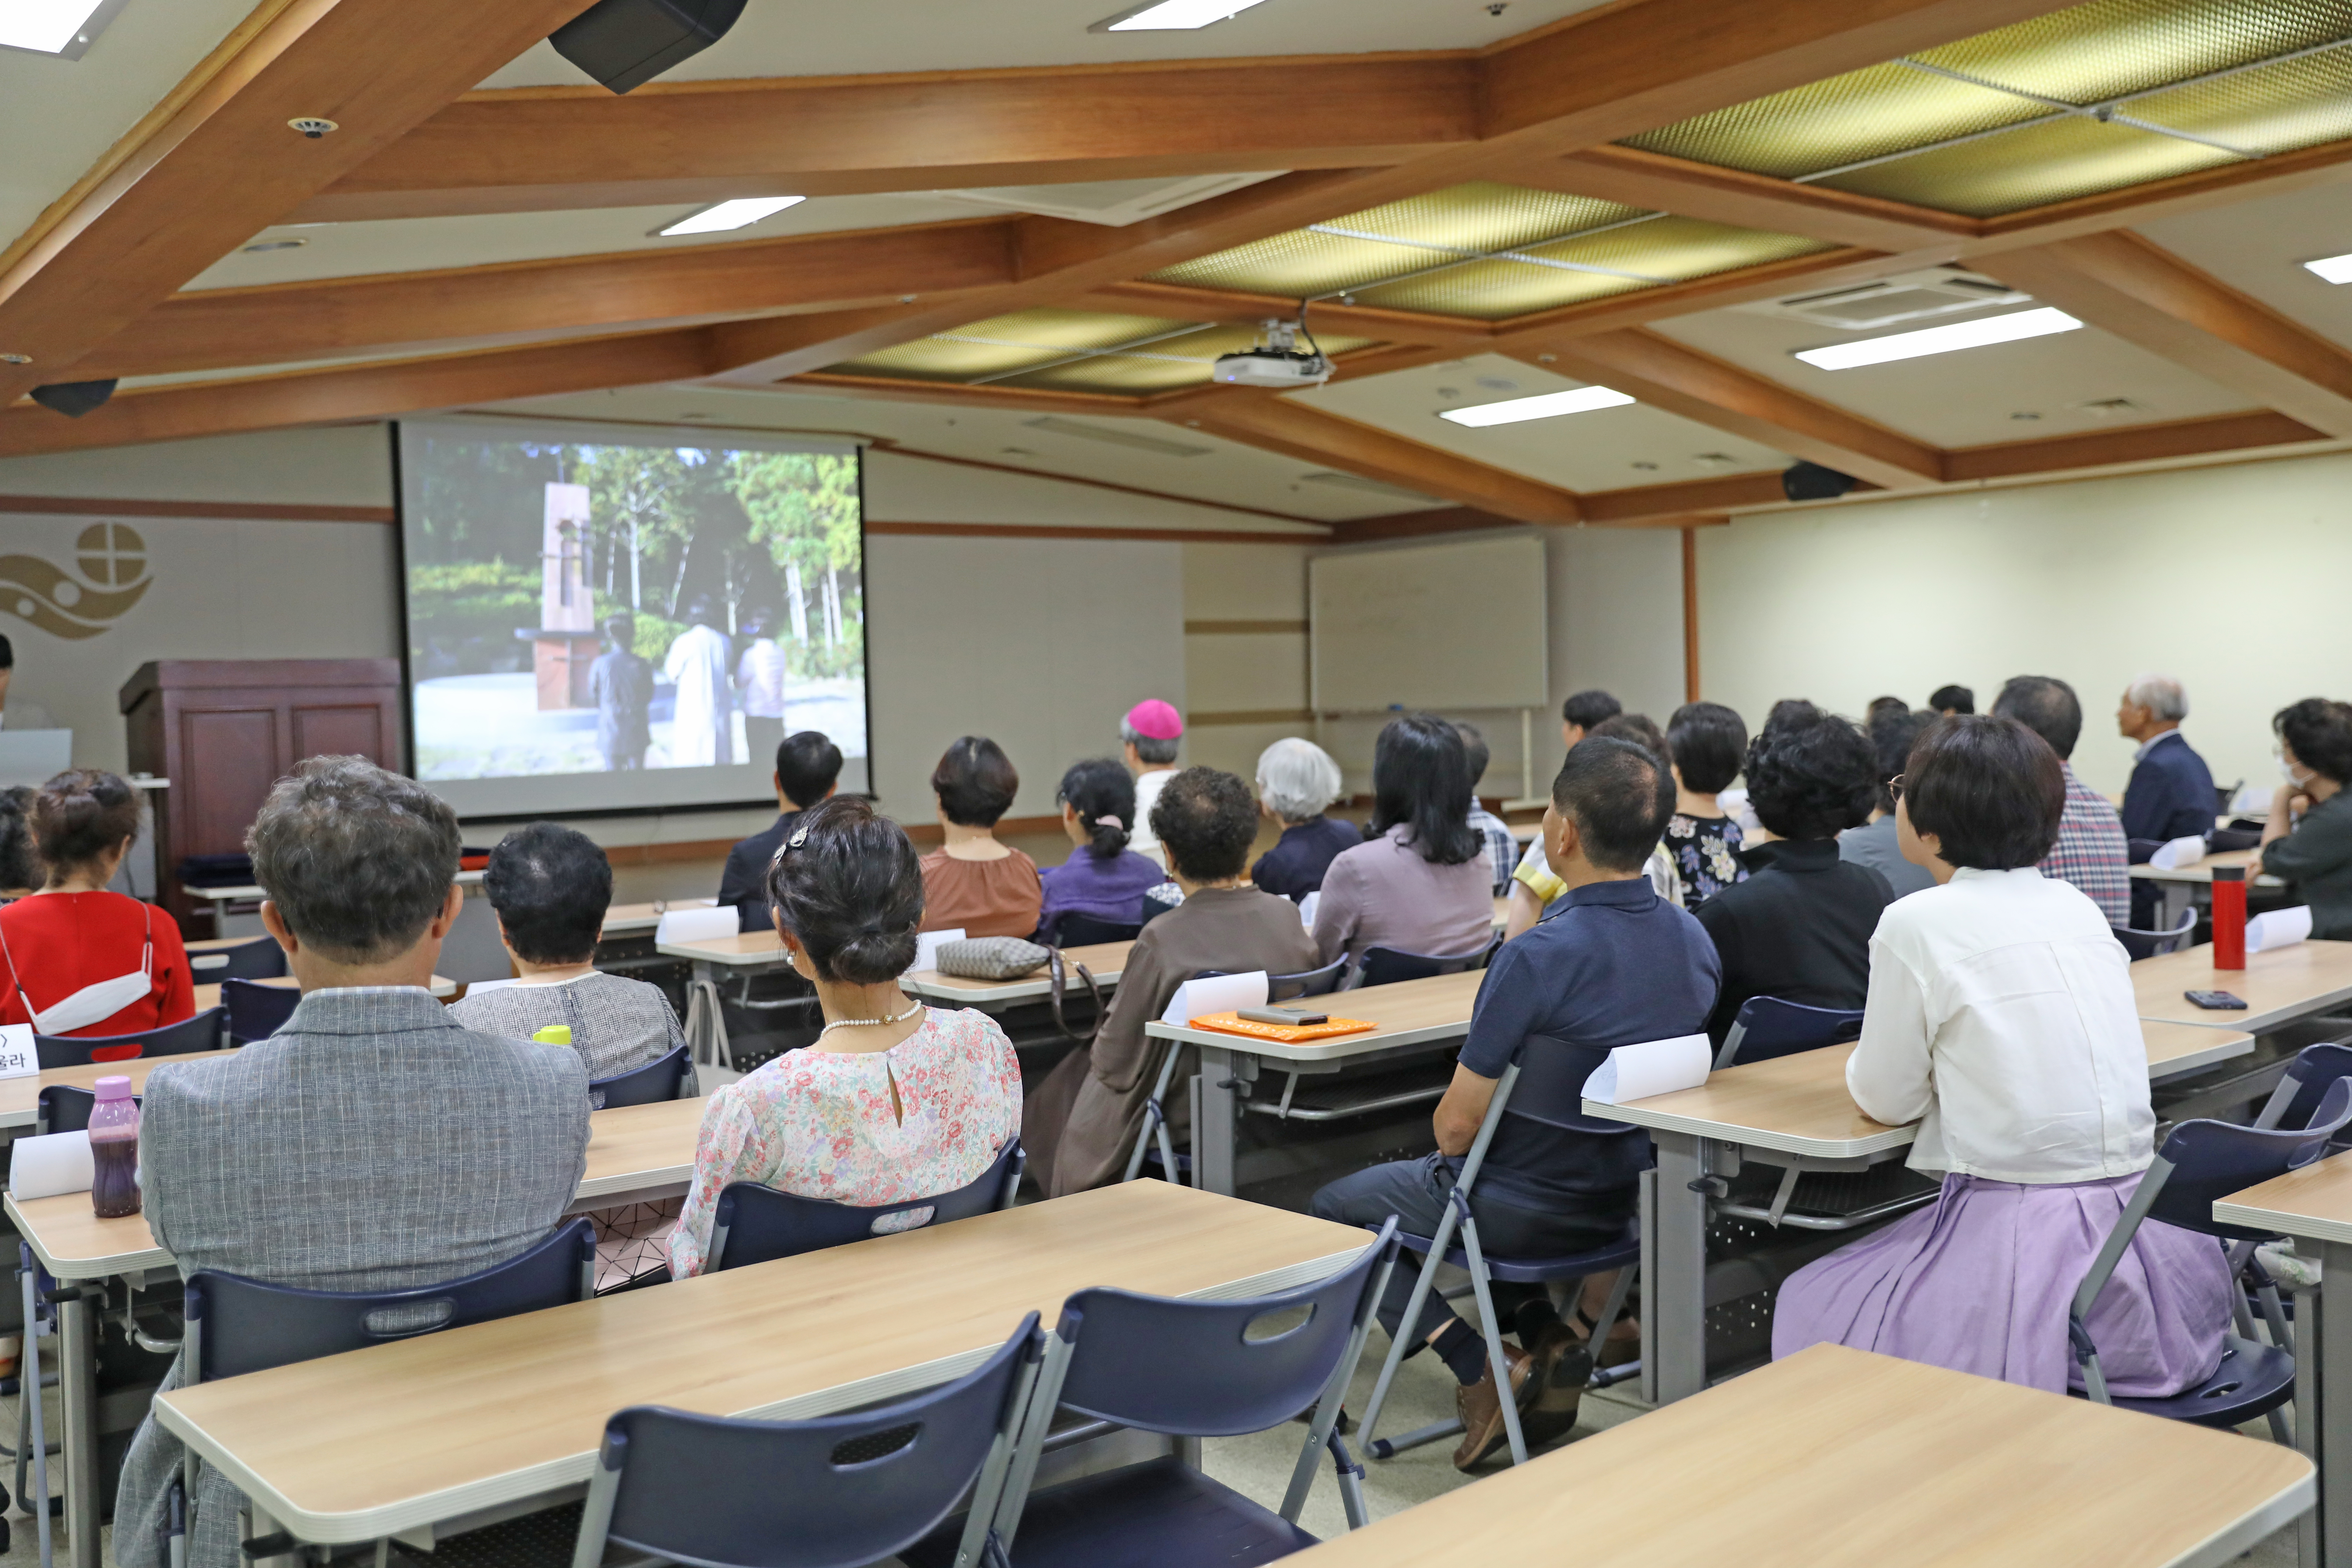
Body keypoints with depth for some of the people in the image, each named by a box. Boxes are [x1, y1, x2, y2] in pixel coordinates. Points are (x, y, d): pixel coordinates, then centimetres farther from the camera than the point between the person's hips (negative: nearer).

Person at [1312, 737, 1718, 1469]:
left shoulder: (1537, 957, -30)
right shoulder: (1695, 940, -7)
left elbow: (1457, 1126, -21)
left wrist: (1451, 1129, 2)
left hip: (1531, 1208, -7)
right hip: (1634, 1199, 7)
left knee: (1337, 1209, 17)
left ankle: (1479, 1374, 3)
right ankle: (1546, 1338, 17)